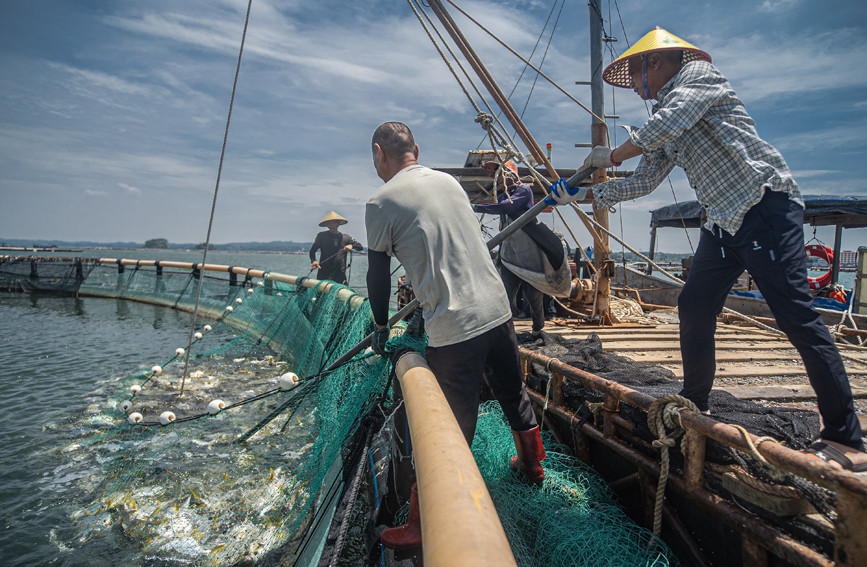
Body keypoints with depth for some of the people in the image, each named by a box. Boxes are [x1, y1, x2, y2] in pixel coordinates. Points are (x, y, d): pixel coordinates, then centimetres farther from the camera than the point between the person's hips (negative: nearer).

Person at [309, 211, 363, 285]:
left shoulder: (346, 238, 11)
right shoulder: (321, 236, 9)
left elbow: (360, 247, 8)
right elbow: (312, 250, 6)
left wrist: (351, 246, -13)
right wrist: (313, 261, -14)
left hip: (340, 274, 1)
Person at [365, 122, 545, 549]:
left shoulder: (381, 202, -6)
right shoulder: (449, 181, 13)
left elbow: (378, 276, 2)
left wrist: (381, 327, 19)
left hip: (454, 330, -6)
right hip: (498, 310, 7)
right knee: (513, 392, 26)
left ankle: (421, 527, 20)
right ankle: (532, 464, 49)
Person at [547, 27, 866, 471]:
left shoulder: (698, 74, -1)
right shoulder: (662, 126, 21)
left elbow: (668, 125, -19)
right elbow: (642, 183, 21)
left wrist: (612, 156, -6)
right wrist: (582, 195, 18)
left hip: (766, 205, -9)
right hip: (724, 221, 9)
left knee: (797, 317, -11)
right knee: (694, 307, 6)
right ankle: (693, 406, 21)